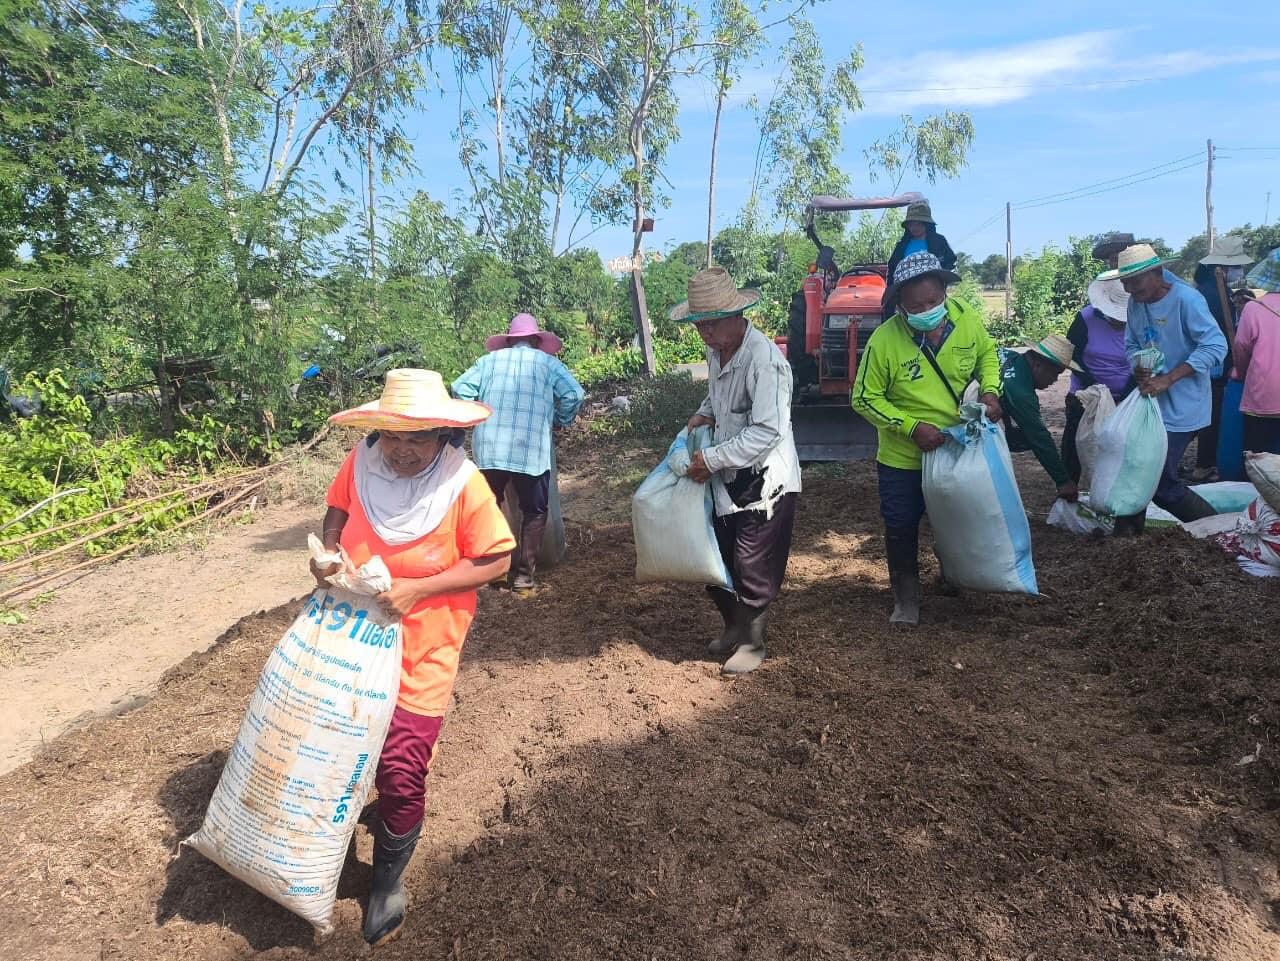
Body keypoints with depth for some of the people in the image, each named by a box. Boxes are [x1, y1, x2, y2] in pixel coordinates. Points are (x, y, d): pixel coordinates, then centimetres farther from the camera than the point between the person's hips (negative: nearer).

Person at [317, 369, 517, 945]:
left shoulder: (463, 483, -20)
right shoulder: (360, 463, -9)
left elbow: (496, 560, -16)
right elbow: (337, 509, 10)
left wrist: (417, 589, -22)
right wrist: (328, 551, -10)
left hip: (420, 652, -4)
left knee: (399, 773, -1)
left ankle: (388, 878, 29)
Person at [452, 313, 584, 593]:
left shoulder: (490, 360, 14)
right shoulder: (547, 362, 8)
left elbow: (460, 387, 7)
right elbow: (574, 394, -3)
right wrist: (561, 421, 13)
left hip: (489, 448, 2)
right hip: (531, 450, -2)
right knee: (534, 511, 11)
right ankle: (524, 574, 8)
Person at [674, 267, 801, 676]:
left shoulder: (763, 359, -23)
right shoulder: (717, 352, 4)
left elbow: (765, 432, -27)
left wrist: (711, 459, -23)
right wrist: (705, 413, 3)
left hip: (764, 482, -8)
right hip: (728, 480, 8)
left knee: (752, 569, 3)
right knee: (717, 561, 16)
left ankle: (751, 642, 24)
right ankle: (733, 625, 38)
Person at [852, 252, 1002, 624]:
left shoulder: (968, 320, -16)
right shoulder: (884, 340, -26)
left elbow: (987, 353, 5)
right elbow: (865, 399, -18)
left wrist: (990, 389, -13)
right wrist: (912, 427, -27)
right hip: (903, 456, -3)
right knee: (901, 528, 9)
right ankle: (907, 600, 30)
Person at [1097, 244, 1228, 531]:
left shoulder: (1186, 298, -17)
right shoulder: (1135, 302, 4)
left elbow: (1216, 346, -21)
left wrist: (1167, 379, -26)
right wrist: (1138, 368, -9)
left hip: (1179, 408, -7)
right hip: (1147, 401, 7)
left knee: (1162, 485, -5)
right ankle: (1126, 534, 25)